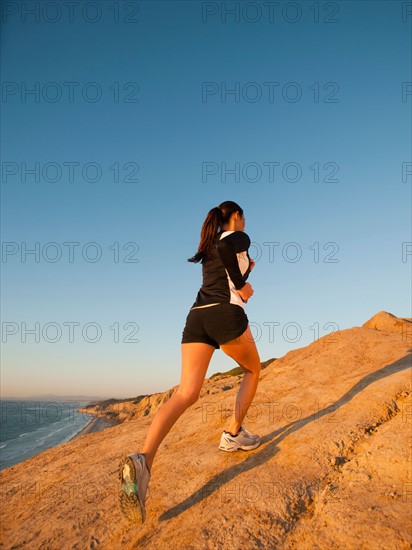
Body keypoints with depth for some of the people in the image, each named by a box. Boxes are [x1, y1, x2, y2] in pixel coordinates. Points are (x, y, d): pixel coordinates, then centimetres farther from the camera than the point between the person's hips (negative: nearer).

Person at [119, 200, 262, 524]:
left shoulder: (209, 250, 31)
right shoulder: (238, 238, 9)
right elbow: (224, 248, -15)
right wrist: (242, 284, -4)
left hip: (197, 316, 6)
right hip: (226, 315, -5)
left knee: (186, 394, -9)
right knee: (253, 371, 23)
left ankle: (143, 461, -28)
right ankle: (234, 434, 14)